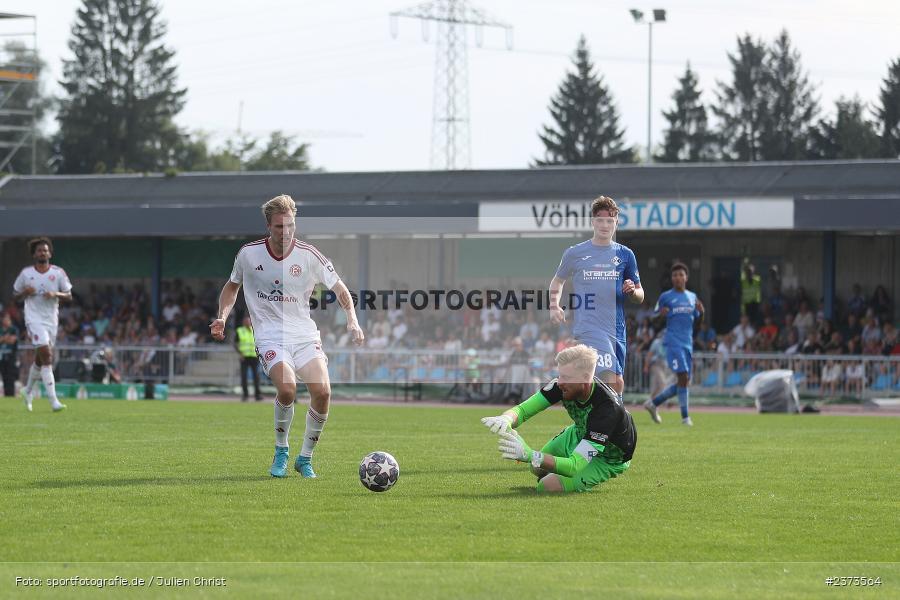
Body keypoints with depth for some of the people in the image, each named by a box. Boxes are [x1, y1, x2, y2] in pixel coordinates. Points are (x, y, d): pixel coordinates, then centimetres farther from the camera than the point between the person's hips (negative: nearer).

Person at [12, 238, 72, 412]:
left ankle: (28, 390, 41)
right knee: (47, 356, -17)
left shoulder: (58, 273, 2)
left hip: (52, 320, 3)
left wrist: (56, 294, -16)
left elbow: (69, 296, 4)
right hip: (34, 319, -3)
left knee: (40, 359, 15)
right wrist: (25, 292, -12)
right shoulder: (26, 274, 0)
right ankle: (53, 401, -22)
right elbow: (15, 295, 10)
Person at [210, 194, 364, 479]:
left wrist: (352, 320, -8)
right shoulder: (249, 253, -1)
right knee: (287, 388, -28)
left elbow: (339, 288, 6)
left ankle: (305, 458, 4)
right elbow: (232, 286, 18)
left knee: (322, 391, -18)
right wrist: (222, 317, 2)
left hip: (305, 335, 2)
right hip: (270, 336, -2)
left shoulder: (309, 255, -3)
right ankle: (281, 450, -2)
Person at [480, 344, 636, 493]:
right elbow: (522, 410, -23)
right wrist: (505, 419, -49)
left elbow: (575, 466, -45)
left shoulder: (607, 408, -42)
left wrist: (530, 455, -57)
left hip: (609, 459, -6)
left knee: (549, 485, -18)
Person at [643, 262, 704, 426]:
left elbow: (697, 318, 21)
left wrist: (701, 311, -1)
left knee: (685, 382, 6)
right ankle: (685, 417, -11)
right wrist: (661, 314, -17)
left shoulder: (692, 297, 15)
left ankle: (653, 403, 22)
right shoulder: (665, 297, 1)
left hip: (688, 343, 6)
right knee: (683, 377, -16)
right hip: (673, 343, -6)